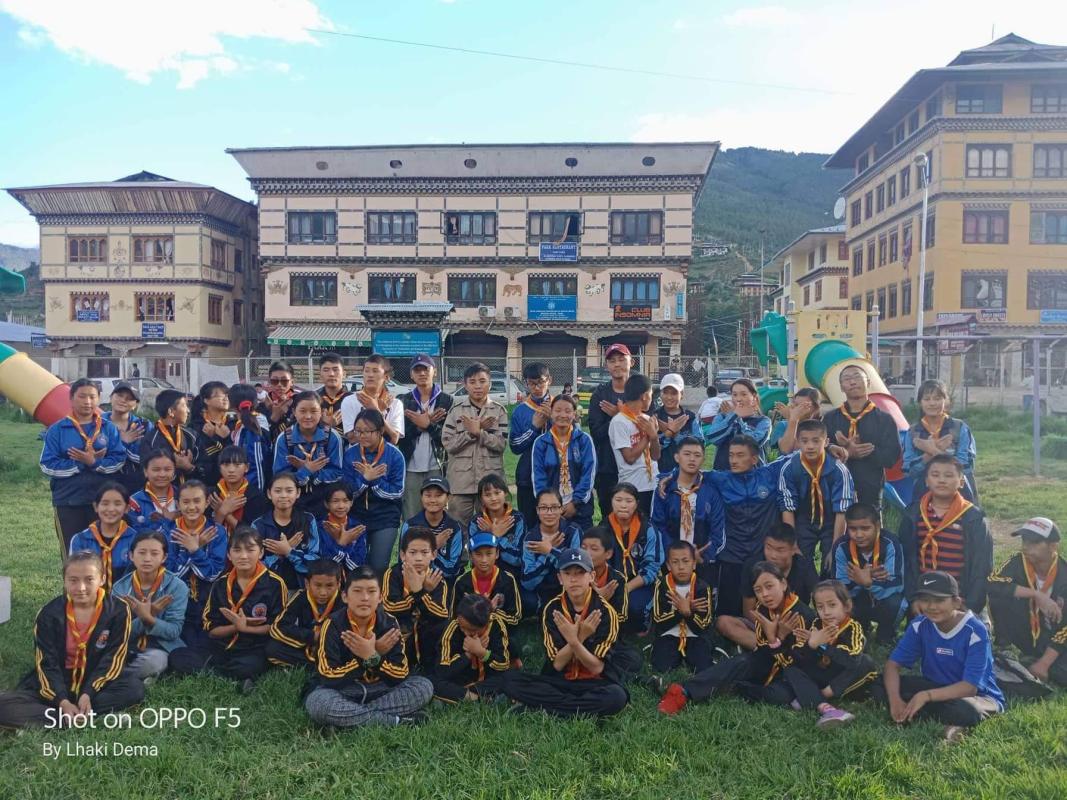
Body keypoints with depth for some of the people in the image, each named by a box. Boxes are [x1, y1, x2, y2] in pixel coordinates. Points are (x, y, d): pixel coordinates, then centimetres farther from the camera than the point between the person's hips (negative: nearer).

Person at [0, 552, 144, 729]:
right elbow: (46, 664, -11)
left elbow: (113, 658, -11)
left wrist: (88, 693, -24)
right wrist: (63, 701, -25)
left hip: (96, 682, 0)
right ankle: (70, 718, -30)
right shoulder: (49, 614, -9)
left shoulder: (118, 609, -11)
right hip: (57, 683, 1)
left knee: (135, 688, -30)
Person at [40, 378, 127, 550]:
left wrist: (94, 463, -20)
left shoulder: (109, 428, 4)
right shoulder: (56, 430, 2)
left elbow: (119, 460, -4)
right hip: (68, 501, -1)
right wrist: (81, 464, -14)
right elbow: (47, 464, -6)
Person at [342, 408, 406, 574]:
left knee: (378, 567, -4)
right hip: (356, 516, 3)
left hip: (385, 518, -2)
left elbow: (397, 493, -12)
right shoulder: (350, 454, -4)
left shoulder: (394, 455, -11)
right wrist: (364, 479, -22)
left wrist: (373, 480, -22)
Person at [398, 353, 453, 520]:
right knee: (411, 519, 3)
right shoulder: (404, 401, 11)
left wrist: (428, 425, -10)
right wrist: (420, 424, -9)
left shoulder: (447, 400, 5)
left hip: (437, 468, -2)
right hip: (410, 469, 2)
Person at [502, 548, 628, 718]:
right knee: (511, 680, -20)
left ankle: (547, 708, -20)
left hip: (594, 684, -2)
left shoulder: (606, 612, -10)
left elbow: (597, 668, -13)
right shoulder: (552, 610, -4)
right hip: (558, 682, 2)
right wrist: (579, 638, -24)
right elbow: (557, 664, -8)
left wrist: (574, 641, -30)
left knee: (616, 697, -35)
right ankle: (582, 707, -19)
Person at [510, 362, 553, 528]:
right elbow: (515, 447, -2)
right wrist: (534, 427, -13)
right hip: (528, 478, 1)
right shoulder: (520, 411, 4)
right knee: (529, 523, 7)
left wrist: (554, 420, -15)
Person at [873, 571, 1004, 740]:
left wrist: (926, 696, -38)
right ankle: (949, 723, -21)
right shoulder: (920, 625, -9)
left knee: (965, 710, -42)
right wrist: (895, 699, -30)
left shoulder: (975, 631, -22)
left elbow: (970, 687, -26)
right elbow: (893, 663, -11)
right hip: (936, 687, 6)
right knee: (879, 687, -18)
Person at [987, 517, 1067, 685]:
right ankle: (1003, 648, -7)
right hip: (1026, 632, 1)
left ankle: (1036, 659, 6)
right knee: (998, 596, -26)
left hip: (1052, 637, 0)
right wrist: (1035, 594, -36)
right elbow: (991, 584, -33)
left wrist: (1043, 663, -24)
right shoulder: (1019, 562, -16)